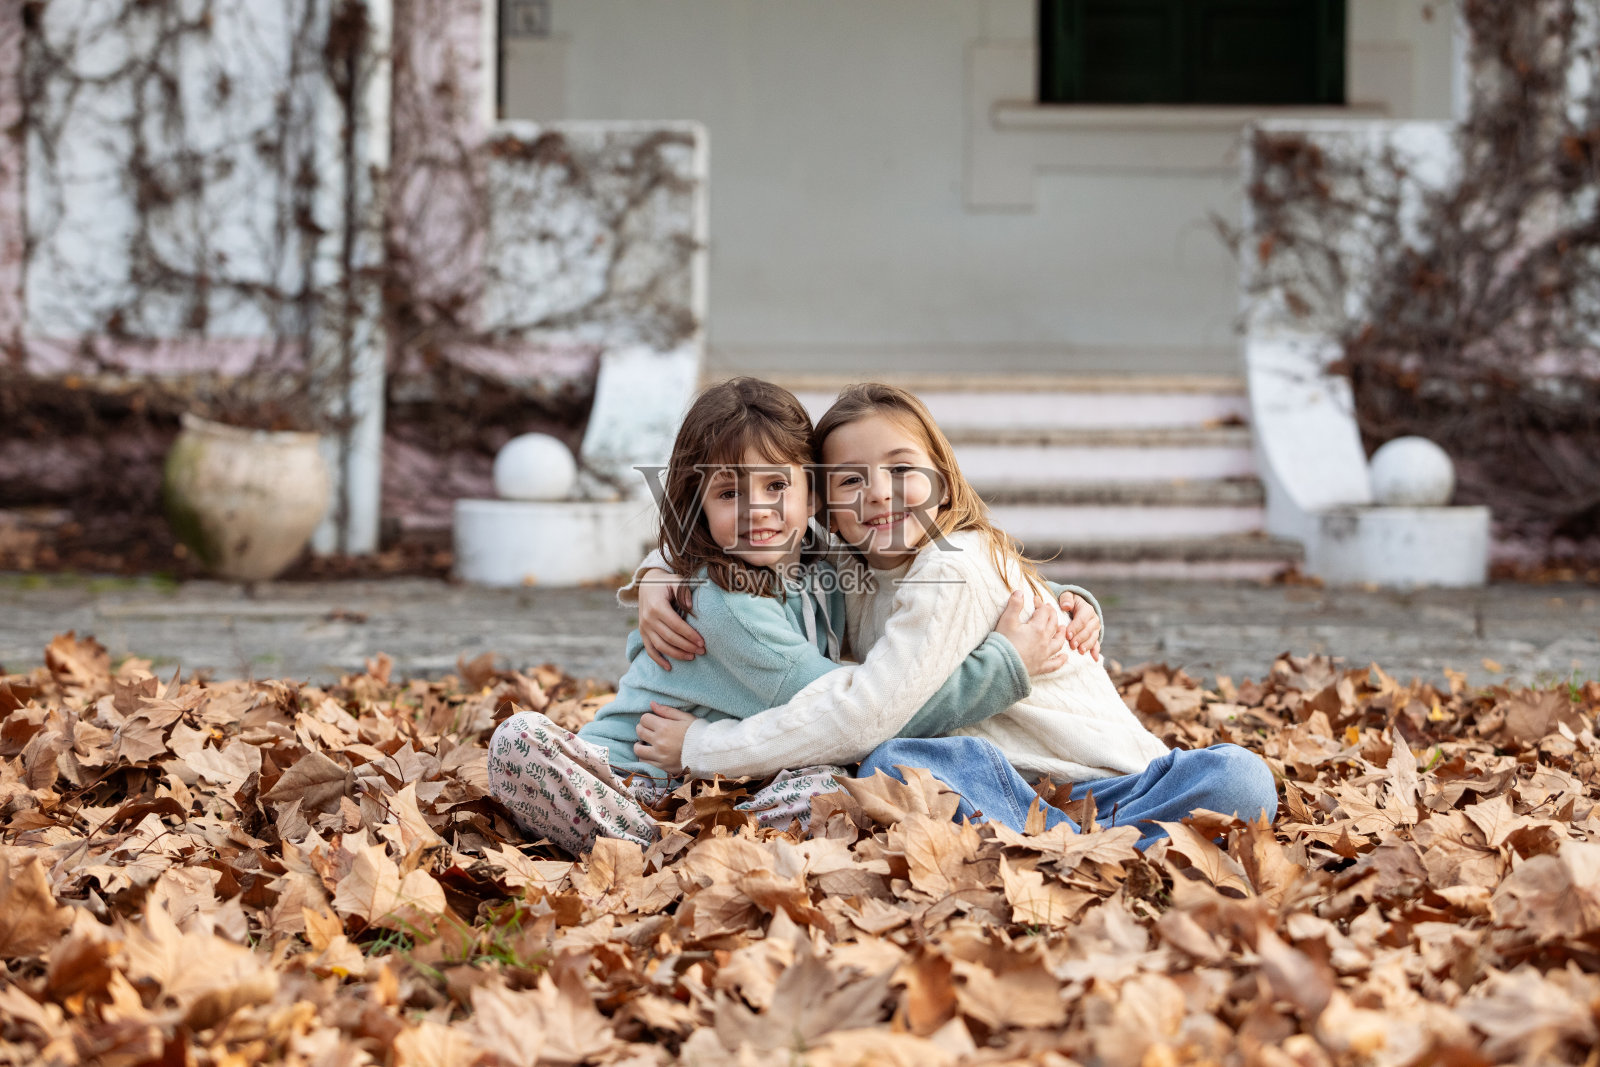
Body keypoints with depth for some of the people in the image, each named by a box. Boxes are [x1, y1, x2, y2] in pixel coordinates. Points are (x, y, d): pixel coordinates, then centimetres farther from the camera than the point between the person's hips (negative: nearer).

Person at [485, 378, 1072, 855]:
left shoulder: (826, 575, 4)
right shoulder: (728, 604, -17)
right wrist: (1006, 664, -19)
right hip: (639, 780, -5)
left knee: (825, 785, -29)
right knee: (518, 740, -33)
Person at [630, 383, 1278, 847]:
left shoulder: (957, 569, -12)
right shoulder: (853, 582, 11)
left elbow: (864, 716, -18)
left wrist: (701, 747, -10)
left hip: (1109, 786, -5)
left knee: (1238, 778, -35)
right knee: (892, 765, -30)